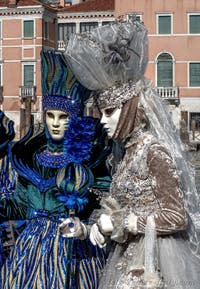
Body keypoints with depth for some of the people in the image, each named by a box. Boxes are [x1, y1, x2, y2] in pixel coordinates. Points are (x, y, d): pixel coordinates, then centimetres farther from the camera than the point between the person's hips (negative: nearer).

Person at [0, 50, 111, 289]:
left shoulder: (91, 156, -8)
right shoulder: (32, 155, 6)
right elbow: (21, 203, 12)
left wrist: (86, 229, -27)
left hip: (77, 250, -4)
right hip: (33, 248, 4)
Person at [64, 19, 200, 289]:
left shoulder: (155, 151, -16)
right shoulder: (128, 150, 8)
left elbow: (176, 217, -18)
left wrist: (119, 223, -15)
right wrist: (102, 226, -2)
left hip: (153, 261, -8)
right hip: (128, 259, 8)